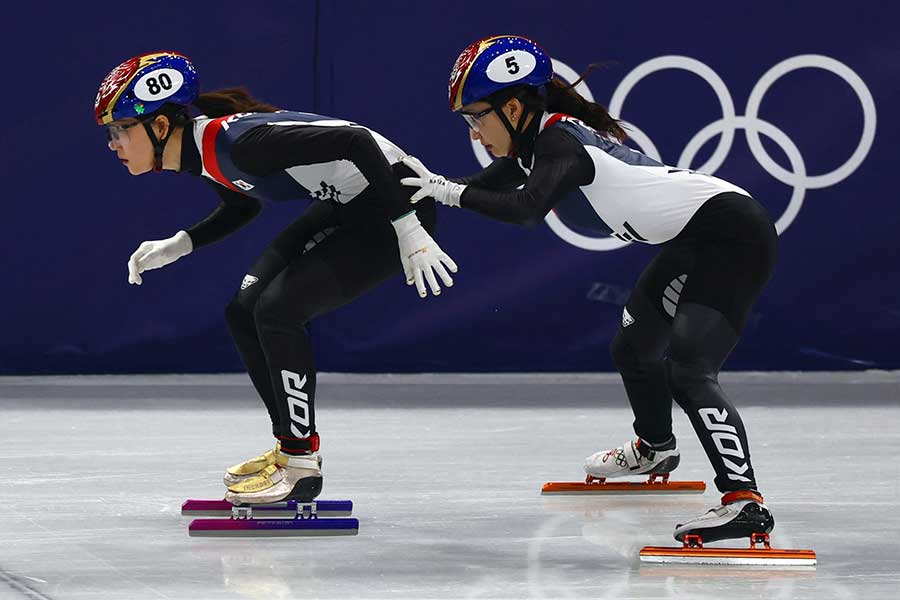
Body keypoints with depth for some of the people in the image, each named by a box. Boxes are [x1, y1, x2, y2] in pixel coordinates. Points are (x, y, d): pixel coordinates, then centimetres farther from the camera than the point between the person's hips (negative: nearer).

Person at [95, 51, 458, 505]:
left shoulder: (237, 143, -29)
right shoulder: (200, 154, 0)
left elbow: (356, 142, -30)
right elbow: (241, 207, 21)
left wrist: (409, 230, -30)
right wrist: (177, 246, 6)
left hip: (394, 200, -10)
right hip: (344, 208, 10)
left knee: (277, 310, -18)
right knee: (244, 313, 6)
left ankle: (302, 465, -7)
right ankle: (291, 445, 19)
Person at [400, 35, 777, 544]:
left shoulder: (559, 141, -19)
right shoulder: (533, 142, 10)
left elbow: (526, 209, -34)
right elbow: (486, 188, 19)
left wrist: (448, 192, -26)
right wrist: (433, 186, 4)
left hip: (733, 235, -11)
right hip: (696, 241, 11)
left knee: (688, 370, -24)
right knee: (635, 347, 29)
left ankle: (744, 500, -34)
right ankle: (654, 448, 55)